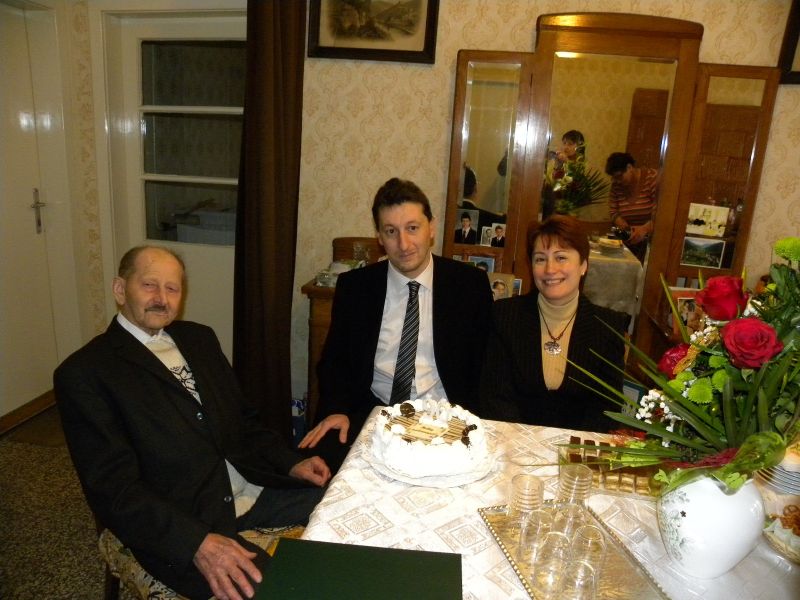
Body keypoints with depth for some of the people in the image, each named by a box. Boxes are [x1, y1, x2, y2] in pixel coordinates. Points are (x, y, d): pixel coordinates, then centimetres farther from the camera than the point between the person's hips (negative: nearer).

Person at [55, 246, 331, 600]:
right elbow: (114, 487, -13)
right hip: (177, 521, -6)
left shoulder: (199, 338, 12)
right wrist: (197, 542, -24)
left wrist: (291, 464, 0)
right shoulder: (84, 373, -8)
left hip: (254, 489, 7)